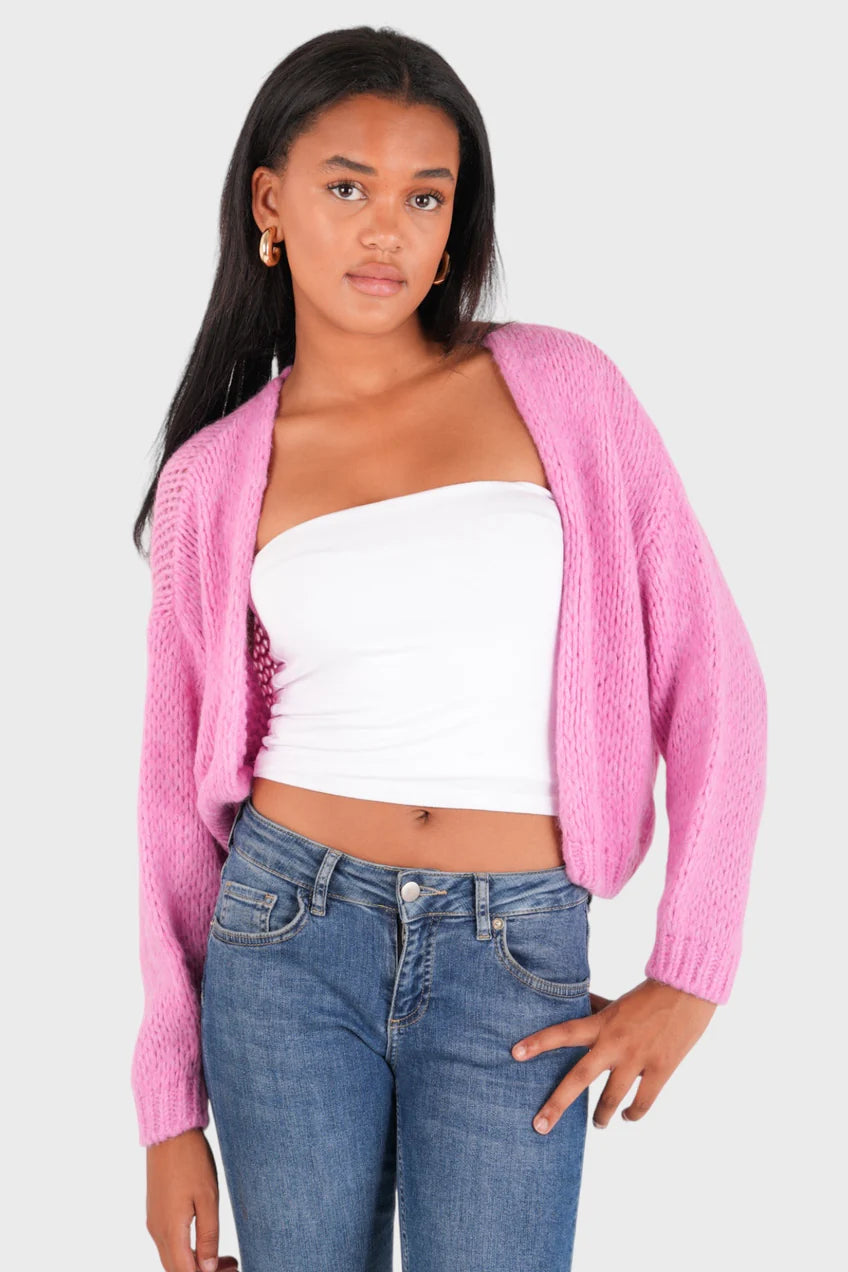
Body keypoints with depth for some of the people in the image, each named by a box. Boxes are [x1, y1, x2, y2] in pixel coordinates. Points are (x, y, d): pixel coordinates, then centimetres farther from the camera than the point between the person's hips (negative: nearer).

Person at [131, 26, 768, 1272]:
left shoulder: (559, 386, 0)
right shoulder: (216, 476, 2)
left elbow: (711, 672, 0)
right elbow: (178, 789, 5)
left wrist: (690, 978, -4)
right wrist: (169, 1107, 4)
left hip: (517, 962, -1)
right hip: (289, 935, 1)